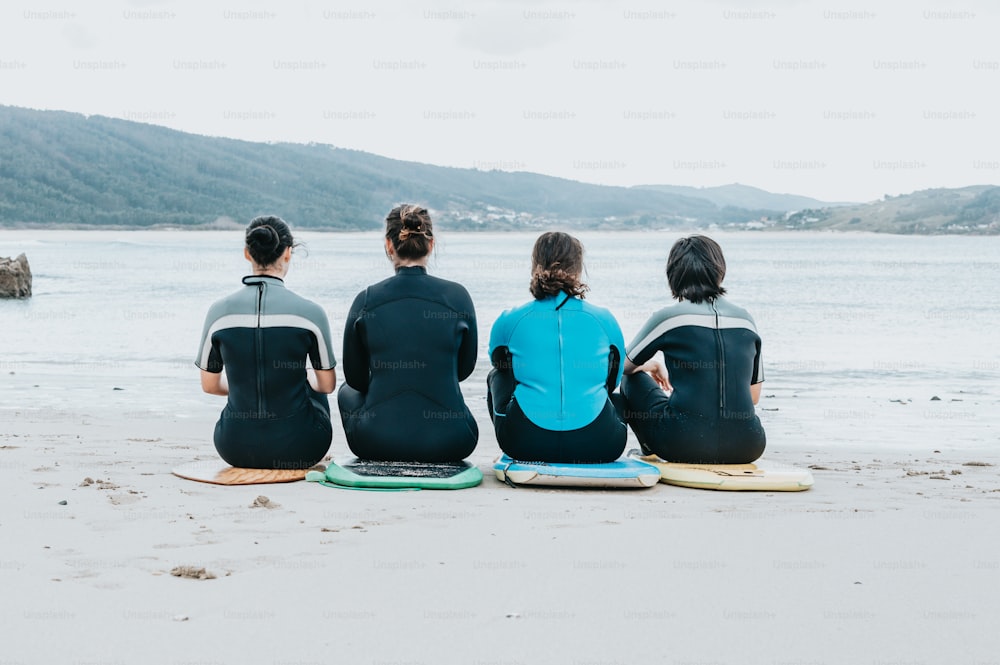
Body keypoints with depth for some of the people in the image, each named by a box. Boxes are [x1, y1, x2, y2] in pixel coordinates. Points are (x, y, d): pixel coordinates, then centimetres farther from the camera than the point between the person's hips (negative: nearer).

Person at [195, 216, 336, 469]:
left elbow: (209, 385, 5)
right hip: (296, 450, -2)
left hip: (236, 448, 2)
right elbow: (327, 385, -1)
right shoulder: (309, 312, -12)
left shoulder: (219, 311, -6)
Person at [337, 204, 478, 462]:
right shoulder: (457, 296, -5)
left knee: (347, 391, 34)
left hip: (378, 442, -1)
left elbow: (355, 378, 8)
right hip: (447, 443, 1)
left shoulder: (366, 300, -5)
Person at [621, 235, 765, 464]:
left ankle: (650, 453, 38)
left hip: (685, 444, -4)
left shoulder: (668, 317, -4)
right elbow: (754, 396, 15)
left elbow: (623, 366, 11)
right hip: (746, 448, 4)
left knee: (632, 380, 23)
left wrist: (652, 365, 32)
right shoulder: (744, 318, 7)